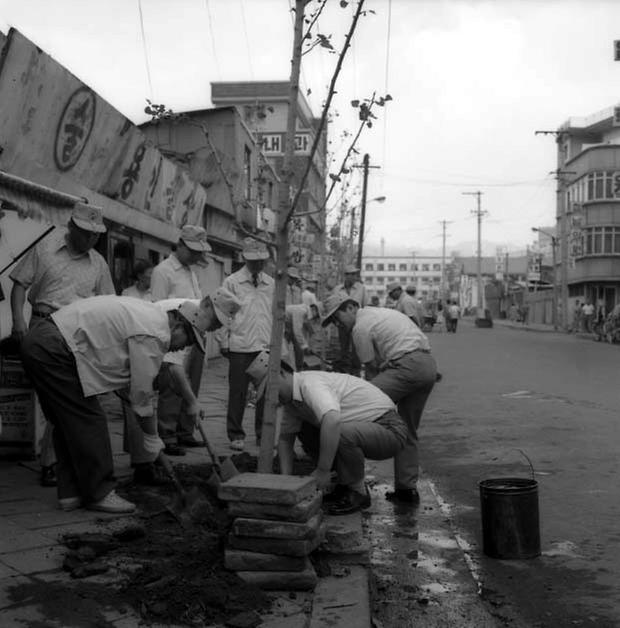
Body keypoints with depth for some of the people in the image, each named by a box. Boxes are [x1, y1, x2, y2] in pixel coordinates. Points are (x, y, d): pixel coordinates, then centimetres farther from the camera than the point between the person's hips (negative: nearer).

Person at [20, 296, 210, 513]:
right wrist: (151, 438, 4)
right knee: (89, 421, -4)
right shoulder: (154, 334, -14)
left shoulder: (151, 313, 17)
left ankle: (71, 493, 22)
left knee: (69, 423, 15)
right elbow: (141, 393, -8)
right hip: (53, 350, -11)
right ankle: (99, 493, 6)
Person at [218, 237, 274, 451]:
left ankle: (264, 435, 16)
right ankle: (236, 435, 14)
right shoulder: (231, 282, 2)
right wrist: (223, 342, 0)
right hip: (240, 347, -3)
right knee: (238, 393, 2)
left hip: (266, 347, 3)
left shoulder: (271, 284, 12)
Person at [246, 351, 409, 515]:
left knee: (341, 433, -36)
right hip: (363, 428, 9)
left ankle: (358, 492, -10)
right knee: (304, 429, 9)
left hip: (388, 429, -9)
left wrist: (323, 471, -34)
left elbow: (332, 421, -44)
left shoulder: (310, 384, -25)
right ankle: (345, 483, 14)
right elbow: (285, 439, 15)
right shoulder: (292, 397, 5)